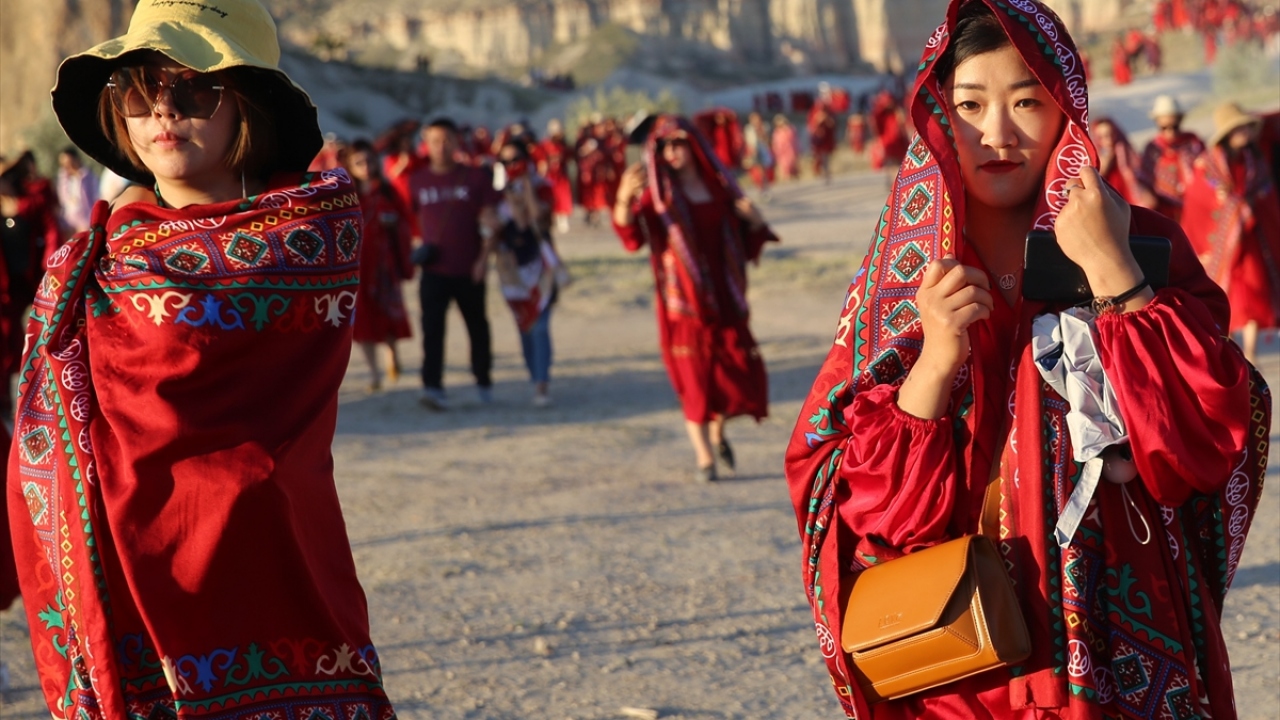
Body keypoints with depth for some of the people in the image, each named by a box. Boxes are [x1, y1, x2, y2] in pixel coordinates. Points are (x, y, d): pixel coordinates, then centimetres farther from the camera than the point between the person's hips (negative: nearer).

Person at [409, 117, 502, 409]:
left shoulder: (476, 177, 0)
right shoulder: (417, 181, 4)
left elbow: (489, 220, -2)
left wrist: (484, 257, -11)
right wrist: (415, 250, 2)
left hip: (469, 269, 0)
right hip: (434, 269, 0)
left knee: (478, 327, 12)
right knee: (432, 328, -13)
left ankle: (484, 382, 28)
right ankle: (432, 386, -19)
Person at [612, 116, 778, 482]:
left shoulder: (718, 186, 8)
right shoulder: (658, 192, -1)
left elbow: (745, 243, 15)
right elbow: (633, 238, -19)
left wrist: (755, 222, -7)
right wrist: (624, 199, -37)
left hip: (722, 296, 3)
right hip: (683, 298, -3)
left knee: (742, 375, 1)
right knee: (695, 380, -2)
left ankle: (718, 431, 29)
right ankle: (704, 458, 10)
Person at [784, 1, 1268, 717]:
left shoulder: (1141, 246, -5)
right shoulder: (899, 279, -2)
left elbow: (1209, 448, -16)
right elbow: (869, 505, -8)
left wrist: (1112, 272, -19)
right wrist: (935, 356, -21)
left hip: (1124, 654, -1)